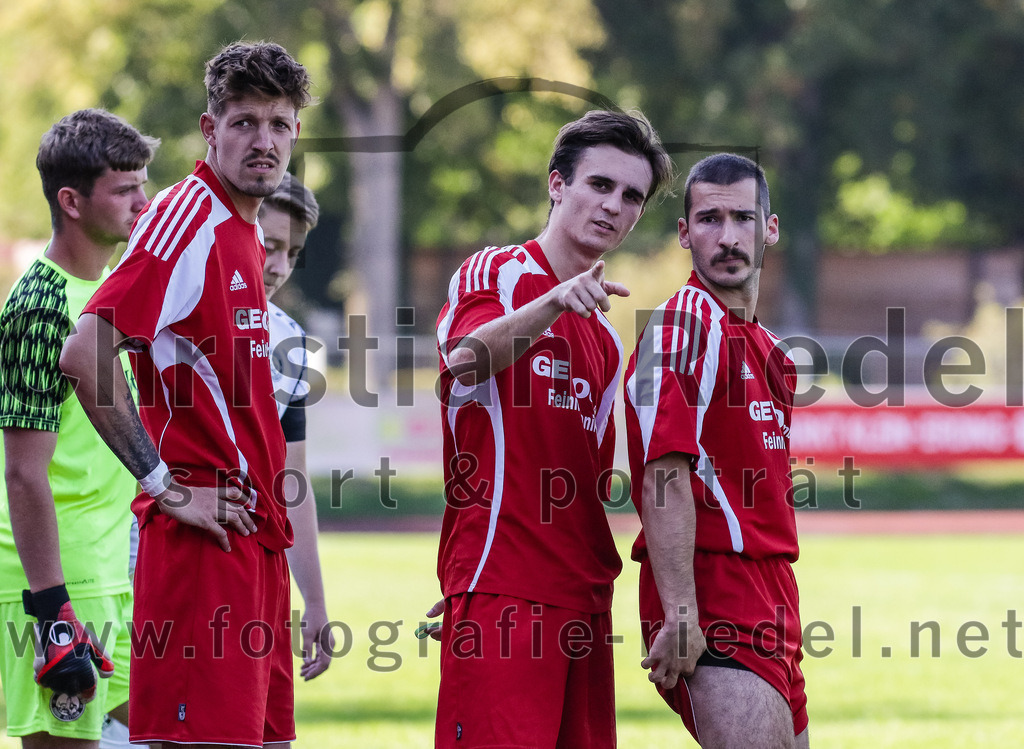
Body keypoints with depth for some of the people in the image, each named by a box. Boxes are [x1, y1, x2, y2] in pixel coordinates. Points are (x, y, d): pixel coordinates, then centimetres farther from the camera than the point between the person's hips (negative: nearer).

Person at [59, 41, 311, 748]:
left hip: (256, 532, 9)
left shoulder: (245, 232, 17)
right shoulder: (187, 218, -11)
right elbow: (84, 355, -20)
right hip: (206, 529, -9)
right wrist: (165, 484, -17)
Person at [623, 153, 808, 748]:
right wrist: (679, 615, -24)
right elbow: (664, 480, -18)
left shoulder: (767, 349, 20)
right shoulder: (685, 323, -9)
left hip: (770, 604, 9)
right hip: (715, 594, -9)